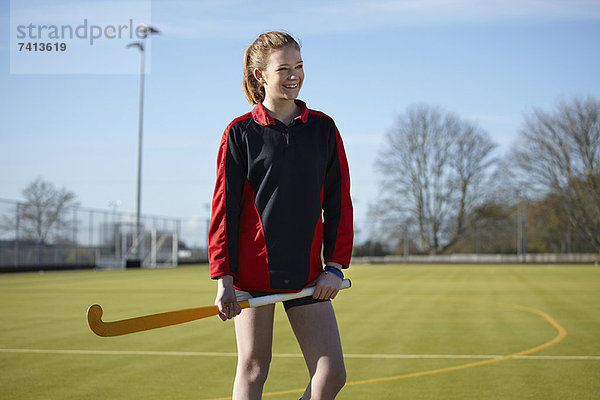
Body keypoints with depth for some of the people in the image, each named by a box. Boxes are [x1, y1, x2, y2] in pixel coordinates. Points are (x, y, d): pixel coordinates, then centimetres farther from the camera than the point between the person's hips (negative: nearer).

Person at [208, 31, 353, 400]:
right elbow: (225, 207, -1)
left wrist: (335, 266, 0)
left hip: (307, 273, 3)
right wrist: (223, 278, -7)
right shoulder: (241, 132, 0)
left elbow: (338, 200, 8)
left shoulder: (323, 128, 8)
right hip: (253, 269, -2)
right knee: (253, 369, 3)